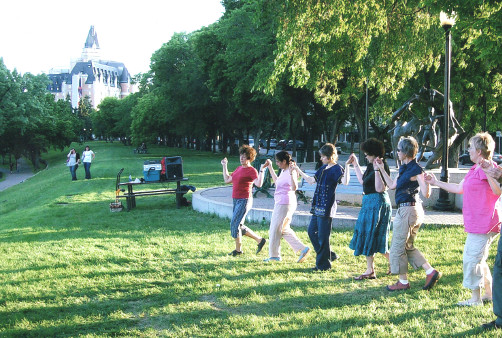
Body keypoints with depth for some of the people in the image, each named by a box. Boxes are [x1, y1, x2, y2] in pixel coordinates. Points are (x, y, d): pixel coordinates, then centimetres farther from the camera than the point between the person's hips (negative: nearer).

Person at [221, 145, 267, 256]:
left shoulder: (251, 170, -10)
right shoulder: (239, 168, 14)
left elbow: (258, 184, -25)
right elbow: (227, 180, 21)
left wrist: (262, 170, -28)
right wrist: (225, 166, 22)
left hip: (245, 201, -9)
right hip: (236, 200, 9)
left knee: (234, 224, -8)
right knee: (239, 226, 11)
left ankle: (238, 249, 6)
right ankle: (259, 240, 22)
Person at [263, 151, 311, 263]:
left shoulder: (291, 172, -16)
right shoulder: (283, 171, 13)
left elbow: (294, 188, -29)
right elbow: (277, 182, 30)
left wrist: (291, 174, -43)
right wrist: (270, 167, 30)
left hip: (285, 204, -10)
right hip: (280, 203, 10)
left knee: (275, 229, 0)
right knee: (284, 229, 14)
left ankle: (274, 255, 10)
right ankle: (303, 249, 11)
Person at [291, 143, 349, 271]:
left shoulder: (337, 168, -11)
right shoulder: (323, 168, 15)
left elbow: (345, 181, -29)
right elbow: (312, 180, 21)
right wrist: (298, 170, 22)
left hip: (327, 207, -9)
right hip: (318, 206, 9)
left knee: (323, 235, -3)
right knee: (311, 231, 15)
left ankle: (323, 264, 8)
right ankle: (329, 255, 25)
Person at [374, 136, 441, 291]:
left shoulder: (416, 169, -16)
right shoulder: (404, 168, 12)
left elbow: (426, 194, -18)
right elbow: (392, 185, 21)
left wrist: (427, 182, -38)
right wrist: (381, 169, 23)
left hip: (407, 210, -10)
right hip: (411, 209, 10)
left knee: (398, 246, 1)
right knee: (408, 246, 16)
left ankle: (403, 281, 11)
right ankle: (431, 272, 11)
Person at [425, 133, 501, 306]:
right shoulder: (475, 169, 16)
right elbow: (459, 188, 25)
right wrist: (436, 182, 30)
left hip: (483, 223, -10)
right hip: (475, 224, 10)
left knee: (472, 258, -5)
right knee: (477, 259, 17)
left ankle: (475, 298, 5)